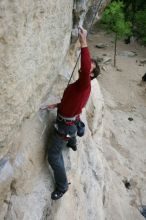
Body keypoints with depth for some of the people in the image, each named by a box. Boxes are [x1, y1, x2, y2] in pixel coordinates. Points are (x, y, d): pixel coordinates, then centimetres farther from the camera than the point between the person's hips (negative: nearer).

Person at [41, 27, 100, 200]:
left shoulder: (84, 85, -28)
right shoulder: (79, 85, 3)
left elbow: (85, 68, -51)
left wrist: (83, 43, -52)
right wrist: (57, 105, 4)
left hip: (66, 126, -10)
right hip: (69, 121, 10)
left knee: (53, 156, -3)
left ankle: (62, 186, 13)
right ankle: (73, 144, 77)